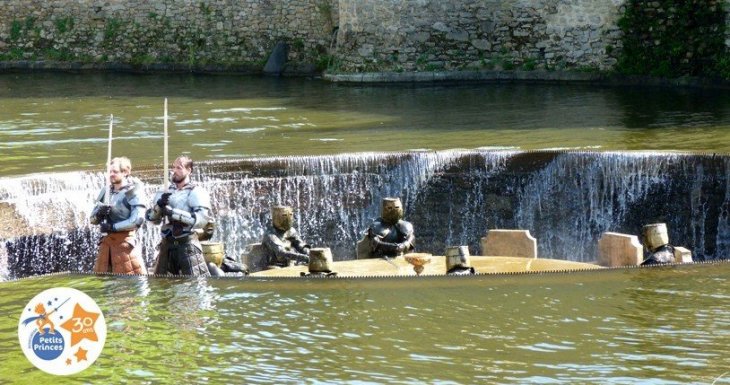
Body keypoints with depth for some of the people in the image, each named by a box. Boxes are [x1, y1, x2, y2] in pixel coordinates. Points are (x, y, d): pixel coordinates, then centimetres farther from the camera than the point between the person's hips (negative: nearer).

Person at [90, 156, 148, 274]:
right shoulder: (106, 191, 10)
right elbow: (92, 218, 12)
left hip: (124, 241, -7)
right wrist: (99, 214, -12)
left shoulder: (133, 191, -8)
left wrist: (113, 227, -15)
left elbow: (137, 220, -18)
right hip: (106, 240, 7)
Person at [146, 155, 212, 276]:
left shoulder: (197, 192, -3)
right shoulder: (165, 194, 14)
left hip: (188, 244, -6)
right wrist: (159, 205, -11)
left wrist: (174, 213, -20)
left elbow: (202, 219, -17)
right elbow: (153, 219, 10)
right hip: (167, 244, 6)